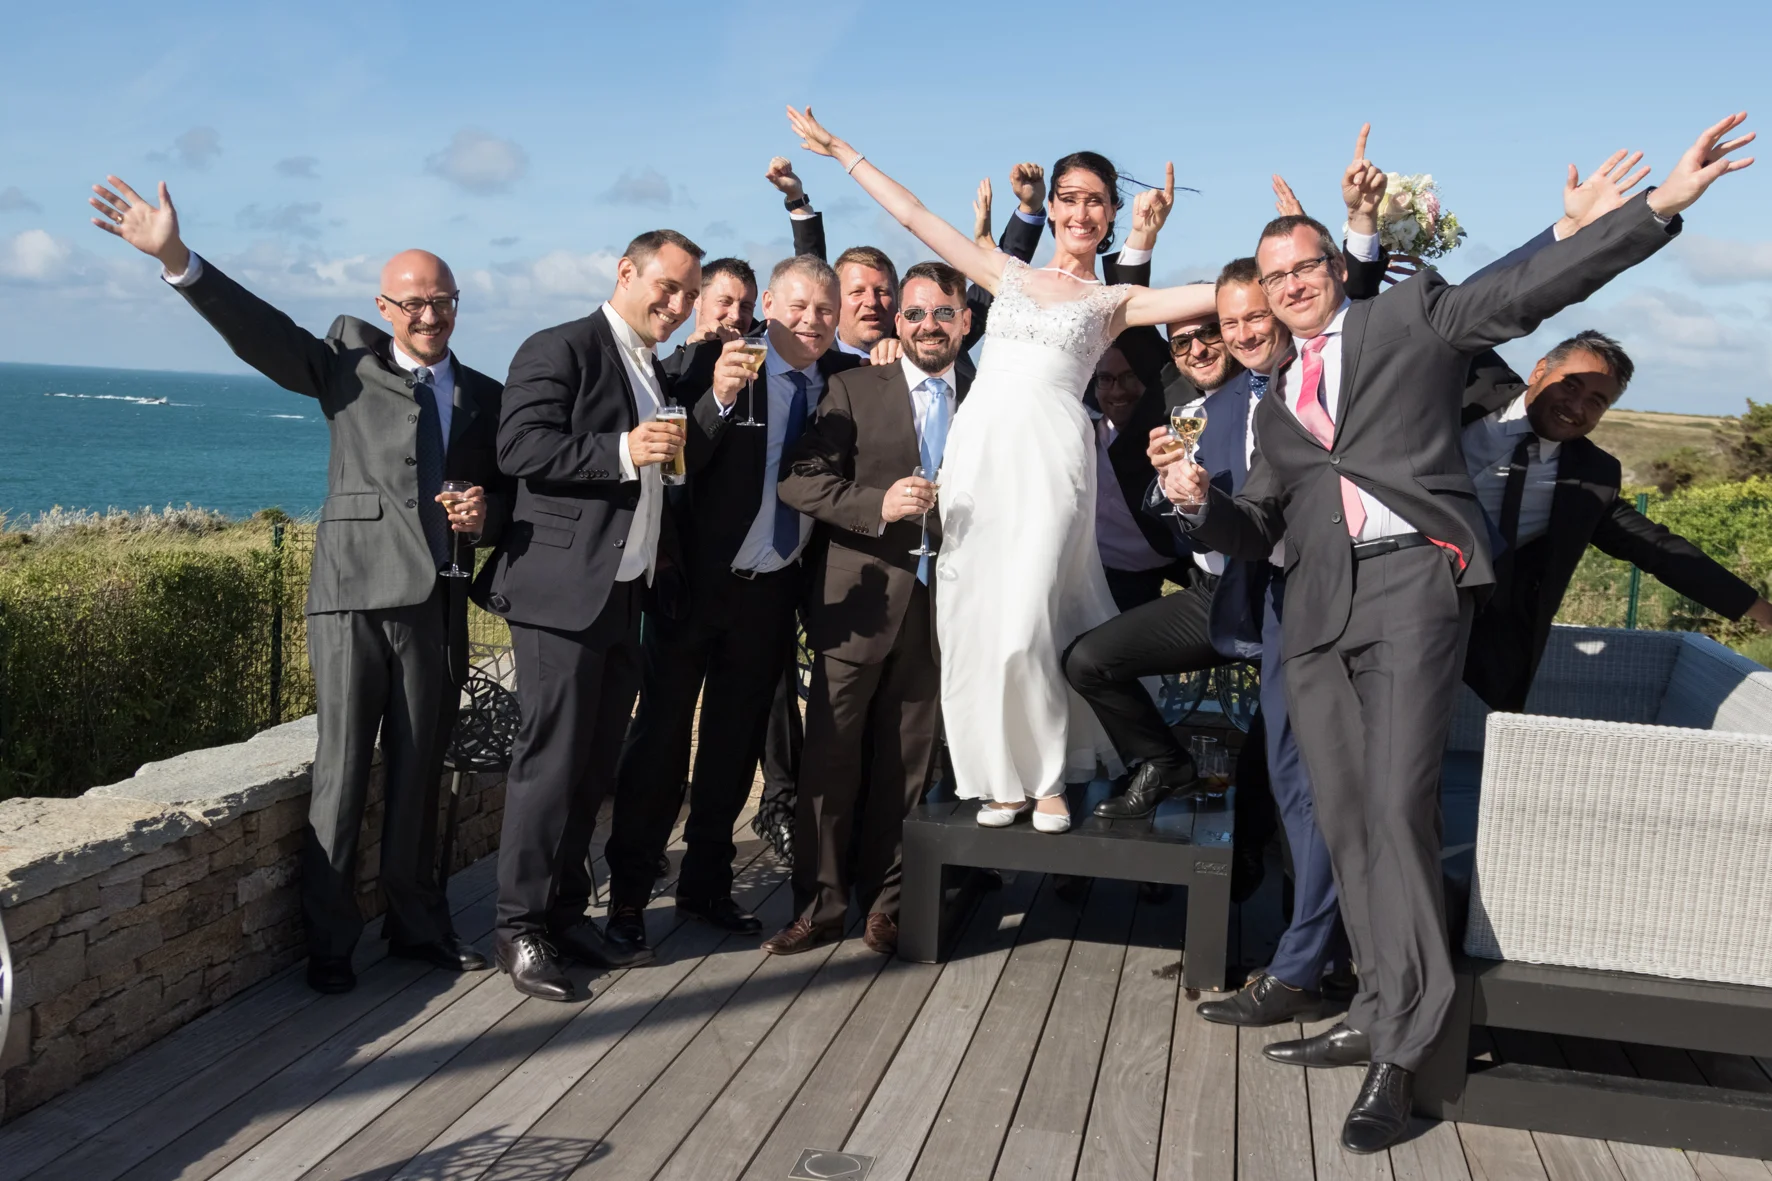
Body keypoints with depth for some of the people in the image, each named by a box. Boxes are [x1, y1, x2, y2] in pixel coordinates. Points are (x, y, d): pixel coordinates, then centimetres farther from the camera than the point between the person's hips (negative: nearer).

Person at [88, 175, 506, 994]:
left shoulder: (486, 396, 13)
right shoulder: (352, 359, 4)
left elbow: (511, 492, 19)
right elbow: (262, 332, -11)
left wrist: (486, 512, -4)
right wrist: (176, 259, -24)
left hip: (437, 602, 3)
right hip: (355, 594, -3)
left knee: (419, 773, 12)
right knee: (341, 772, 0)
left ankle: (417, 924, 26)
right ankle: (329, 941, 13)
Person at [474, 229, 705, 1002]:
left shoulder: (657, 375, 21)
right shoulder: (560, 350, -6)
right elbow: (519, 448, -17)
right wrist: (622, 451, -25)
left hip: (624, 592, 9)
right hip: (563, 589, -8)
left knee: (595, 765, 11)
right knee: (550, 761, -5)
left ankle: (567, 914, 21)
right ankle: (521, 930, 5)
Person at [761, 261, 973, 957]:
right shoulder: (855, 390, 3)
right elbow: (798, 480, -6)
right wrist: (877, 504, -19)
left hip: (940, 605, 2)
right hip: (861, 601, -2)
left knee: (907, 759, 7)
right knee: (831, 754, 1)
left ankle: (883, 899, 20)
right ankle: (819, 905, 12)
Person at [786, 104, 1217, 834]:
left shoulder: (1114, 301, 14)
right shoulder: (1009, 275, 21)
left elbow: (1220, 294, 4)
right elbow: (914, 216, 22)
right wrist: (842, 152, 23)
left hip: (1048, 455, -3)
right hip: (977, 449, 3)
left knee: (1024, 622, -13)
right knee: (973, 617, -1)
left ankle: (1050, 777, 3)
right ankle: (1003, 776, 11)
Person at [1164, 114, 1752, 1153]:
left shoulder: (1409, 317, 11)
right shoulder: (1277, 397, 24)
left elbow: (1531, 288, 2)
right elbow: (1259, 527, 22)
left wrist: (1662, 204, -6)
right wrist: (1203, 502, 1)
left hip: (1415, 579, -5)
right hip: (1319, 605, 6)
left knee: (1399, 806, -13)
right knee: (1345, 820, 4)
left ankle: (1397, 1048, -6)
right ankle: (1391, 1007, 15)